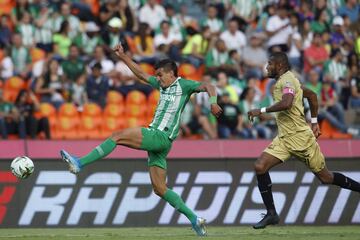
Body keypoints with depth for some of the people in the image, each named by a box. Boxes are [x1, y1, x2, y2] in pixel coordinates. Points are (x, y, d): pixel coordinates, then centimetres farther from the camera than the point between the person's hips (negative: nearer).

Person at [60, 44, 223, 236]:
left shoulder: (183, 85, 2)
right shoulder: (162, 85, 24)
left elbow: (208, 87, -9)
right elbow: (141, 74, 33)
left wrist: (213, 102, -29)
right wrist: (123, 57, 28)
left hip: (160, 136, -9)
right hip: (155, 137, 9)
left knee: (117, 136, -15)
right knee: (159, 189, 4)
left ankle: (79, 164, -16)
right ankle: (194, 219, 5)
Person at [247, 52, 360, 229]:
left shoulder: (287, 80, -13)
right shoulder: (285, 80, 16)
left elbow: (286, 103, -32)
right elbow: (312, 95, 27)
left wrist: (261, 111, -24)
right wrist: (314, 121, 27)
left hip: (300, 137, -9)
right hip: (284, 139, 9)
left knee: (326, 178, 0)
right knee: (260, 167, -8)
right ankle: (271, 214, -5)